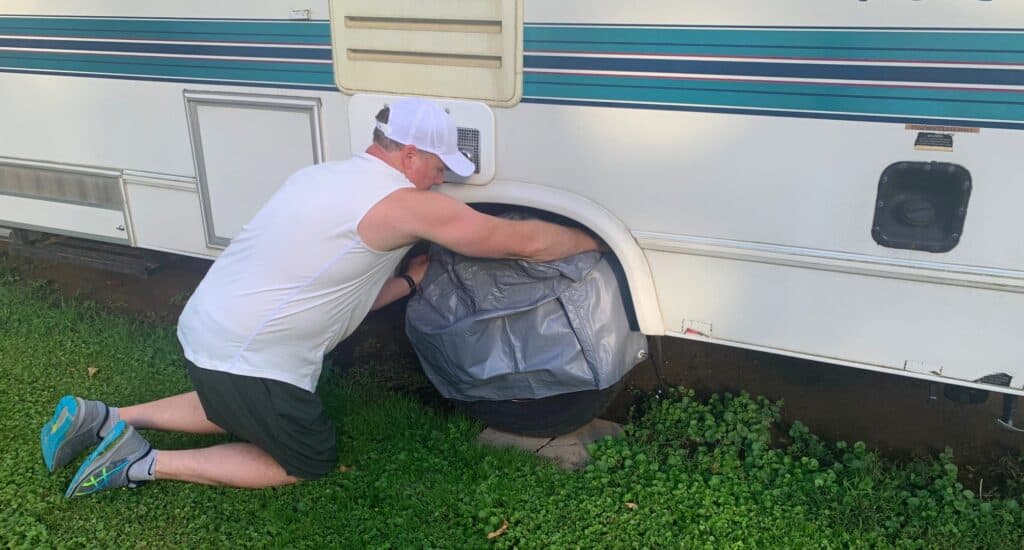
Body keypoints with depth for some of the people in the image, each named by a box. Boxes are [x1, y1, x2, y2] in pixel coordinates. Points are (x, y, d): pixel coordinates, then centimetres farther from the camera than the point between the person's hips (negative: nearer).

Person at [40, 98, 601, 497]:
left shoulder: (324, 176, 9)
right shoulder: (403, 203, -17)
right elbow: (523, 242, -11)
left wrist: (409, 281, 13)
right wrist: (589, 241, 5)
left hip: (205, 329, 9)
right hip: (248, 358, -9)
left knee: (237, 409, 35)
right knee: (310, 461, 14)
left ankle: (105, 420, 29)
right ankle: (146, 463, 8)